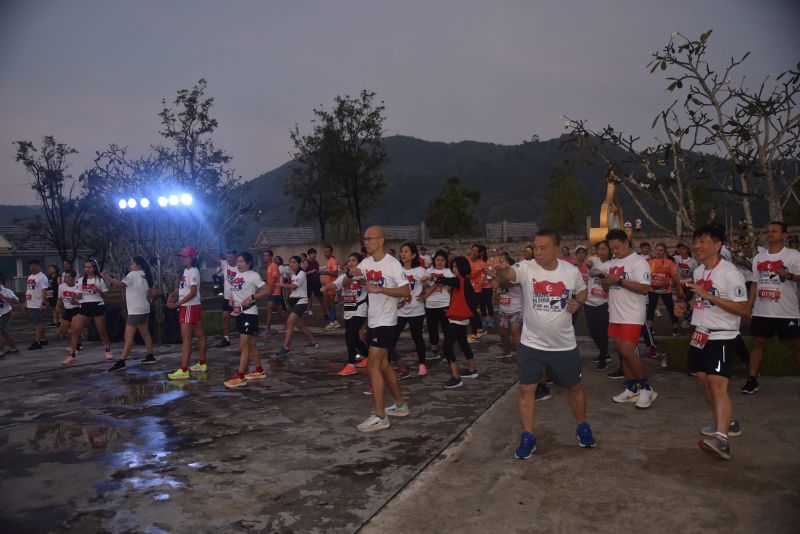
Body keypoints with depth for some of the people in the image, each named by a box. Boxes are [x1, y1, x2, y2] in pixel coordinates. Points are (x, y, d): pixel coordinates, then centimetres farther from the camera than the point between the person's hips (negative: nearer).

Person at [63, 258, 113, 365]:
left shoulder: (99, 280, -1)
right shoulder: (81, 280, 10)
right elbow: (79, 296, 15)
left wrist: (98, 291, -18)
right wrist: (77, 296, -7)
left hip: (97, 306, -3)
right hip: (85, 307, 4)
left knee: (101, 331, 4)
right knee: (75, 330, -9)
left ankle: (108, 351, 26)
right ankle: (72, 356, -5)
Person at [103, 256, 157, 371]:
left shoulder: (133, 274, -11)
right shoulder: (145, 276, 13)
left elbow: (121, 284, -25)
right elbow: (150, 293, 18)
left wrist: (107, 277, -24)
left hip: (135, 311, -9)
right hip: (144, 309, 9)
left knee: (129, 337, -12)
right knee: (145, 334, 16)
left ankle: (121, 362, -14)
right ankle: (150, 356, 21)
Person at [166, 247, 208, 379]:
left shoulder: (193, 271, -16)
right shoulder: (186, 271, 13)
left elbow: (193, 293, -21)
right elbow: (182, 287, 20)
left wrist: (177, 304, -21)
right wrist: (173, 294, 2)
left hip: (191, 307, -9)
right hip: (187, 307, 9)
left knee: (186, 337, -11)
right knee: (200, 335, 15)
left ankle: (184, 370, -12)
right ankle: (202, 364, 23)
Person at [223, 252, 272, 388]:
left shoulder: (253, 275, -9)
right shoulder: (237, 276, 13)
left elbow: (267, 289, -16)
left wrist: (252, 297, -23)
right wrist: (231, 300, 5)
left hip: (249, 313, -8)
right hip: (238, 313, 8)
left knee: (244, 344, -9)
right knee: (251, 343, 15)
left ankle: (240, 377, -8)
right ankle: (259, 371, 27)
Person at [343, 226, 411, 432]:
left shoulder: (392, 264, -16)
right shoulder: (366, 262, 6)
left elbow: (406, 292, -20)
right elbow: (346, 283, 13)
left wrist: (379, 289, -26)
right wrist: (351, 273, -10)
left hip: (385, 322, -8)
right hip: (373, 321, 8)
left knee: (373, 366, -10)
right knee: (383, 365, 15)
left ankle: (380, 417, -3)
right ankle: (400, 405, 29)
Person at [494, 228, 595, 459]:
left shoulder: (571, 270, -6)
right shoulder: (526, 268, -14)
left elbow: (582, 291, 13)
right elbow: (508, 274, -36)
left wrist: (578, 303, -10)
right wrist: (498, 271, -59)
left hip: (564, 345, 1)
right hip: (531, 344, -1)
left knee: (575, 387, 17)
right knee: (526, 390, 3)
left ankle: (582, 427, 41)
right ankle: (527, 438, 18)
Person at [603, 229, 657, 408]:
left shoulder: (638, 262, -12)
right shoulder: (612, 263, 13)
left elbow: (645, 288, -22)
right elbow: (606, 286, 20)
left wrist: (619, 280, -22)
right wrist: (606, 281, -4)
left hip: (631, 316, -8)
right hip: (615, 315, 8)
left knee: (628, 353, -12)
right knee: (623, 352, 12)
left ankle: (646, 388, 5)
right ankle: (631, 390, 22)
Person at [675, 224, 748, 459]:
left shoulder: (730, 273, -16)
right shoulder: (698, 271, 9)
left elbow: (742, 310, -20)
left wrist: (708, 296, -26)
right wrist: (685, 304, 5)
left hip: (722, 337, -9)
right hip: (700, 334, 9)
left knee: (717, 384, -19)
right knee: (703, 380, 17)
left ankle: (721, 439, -24)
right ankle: (728, 422, 35)